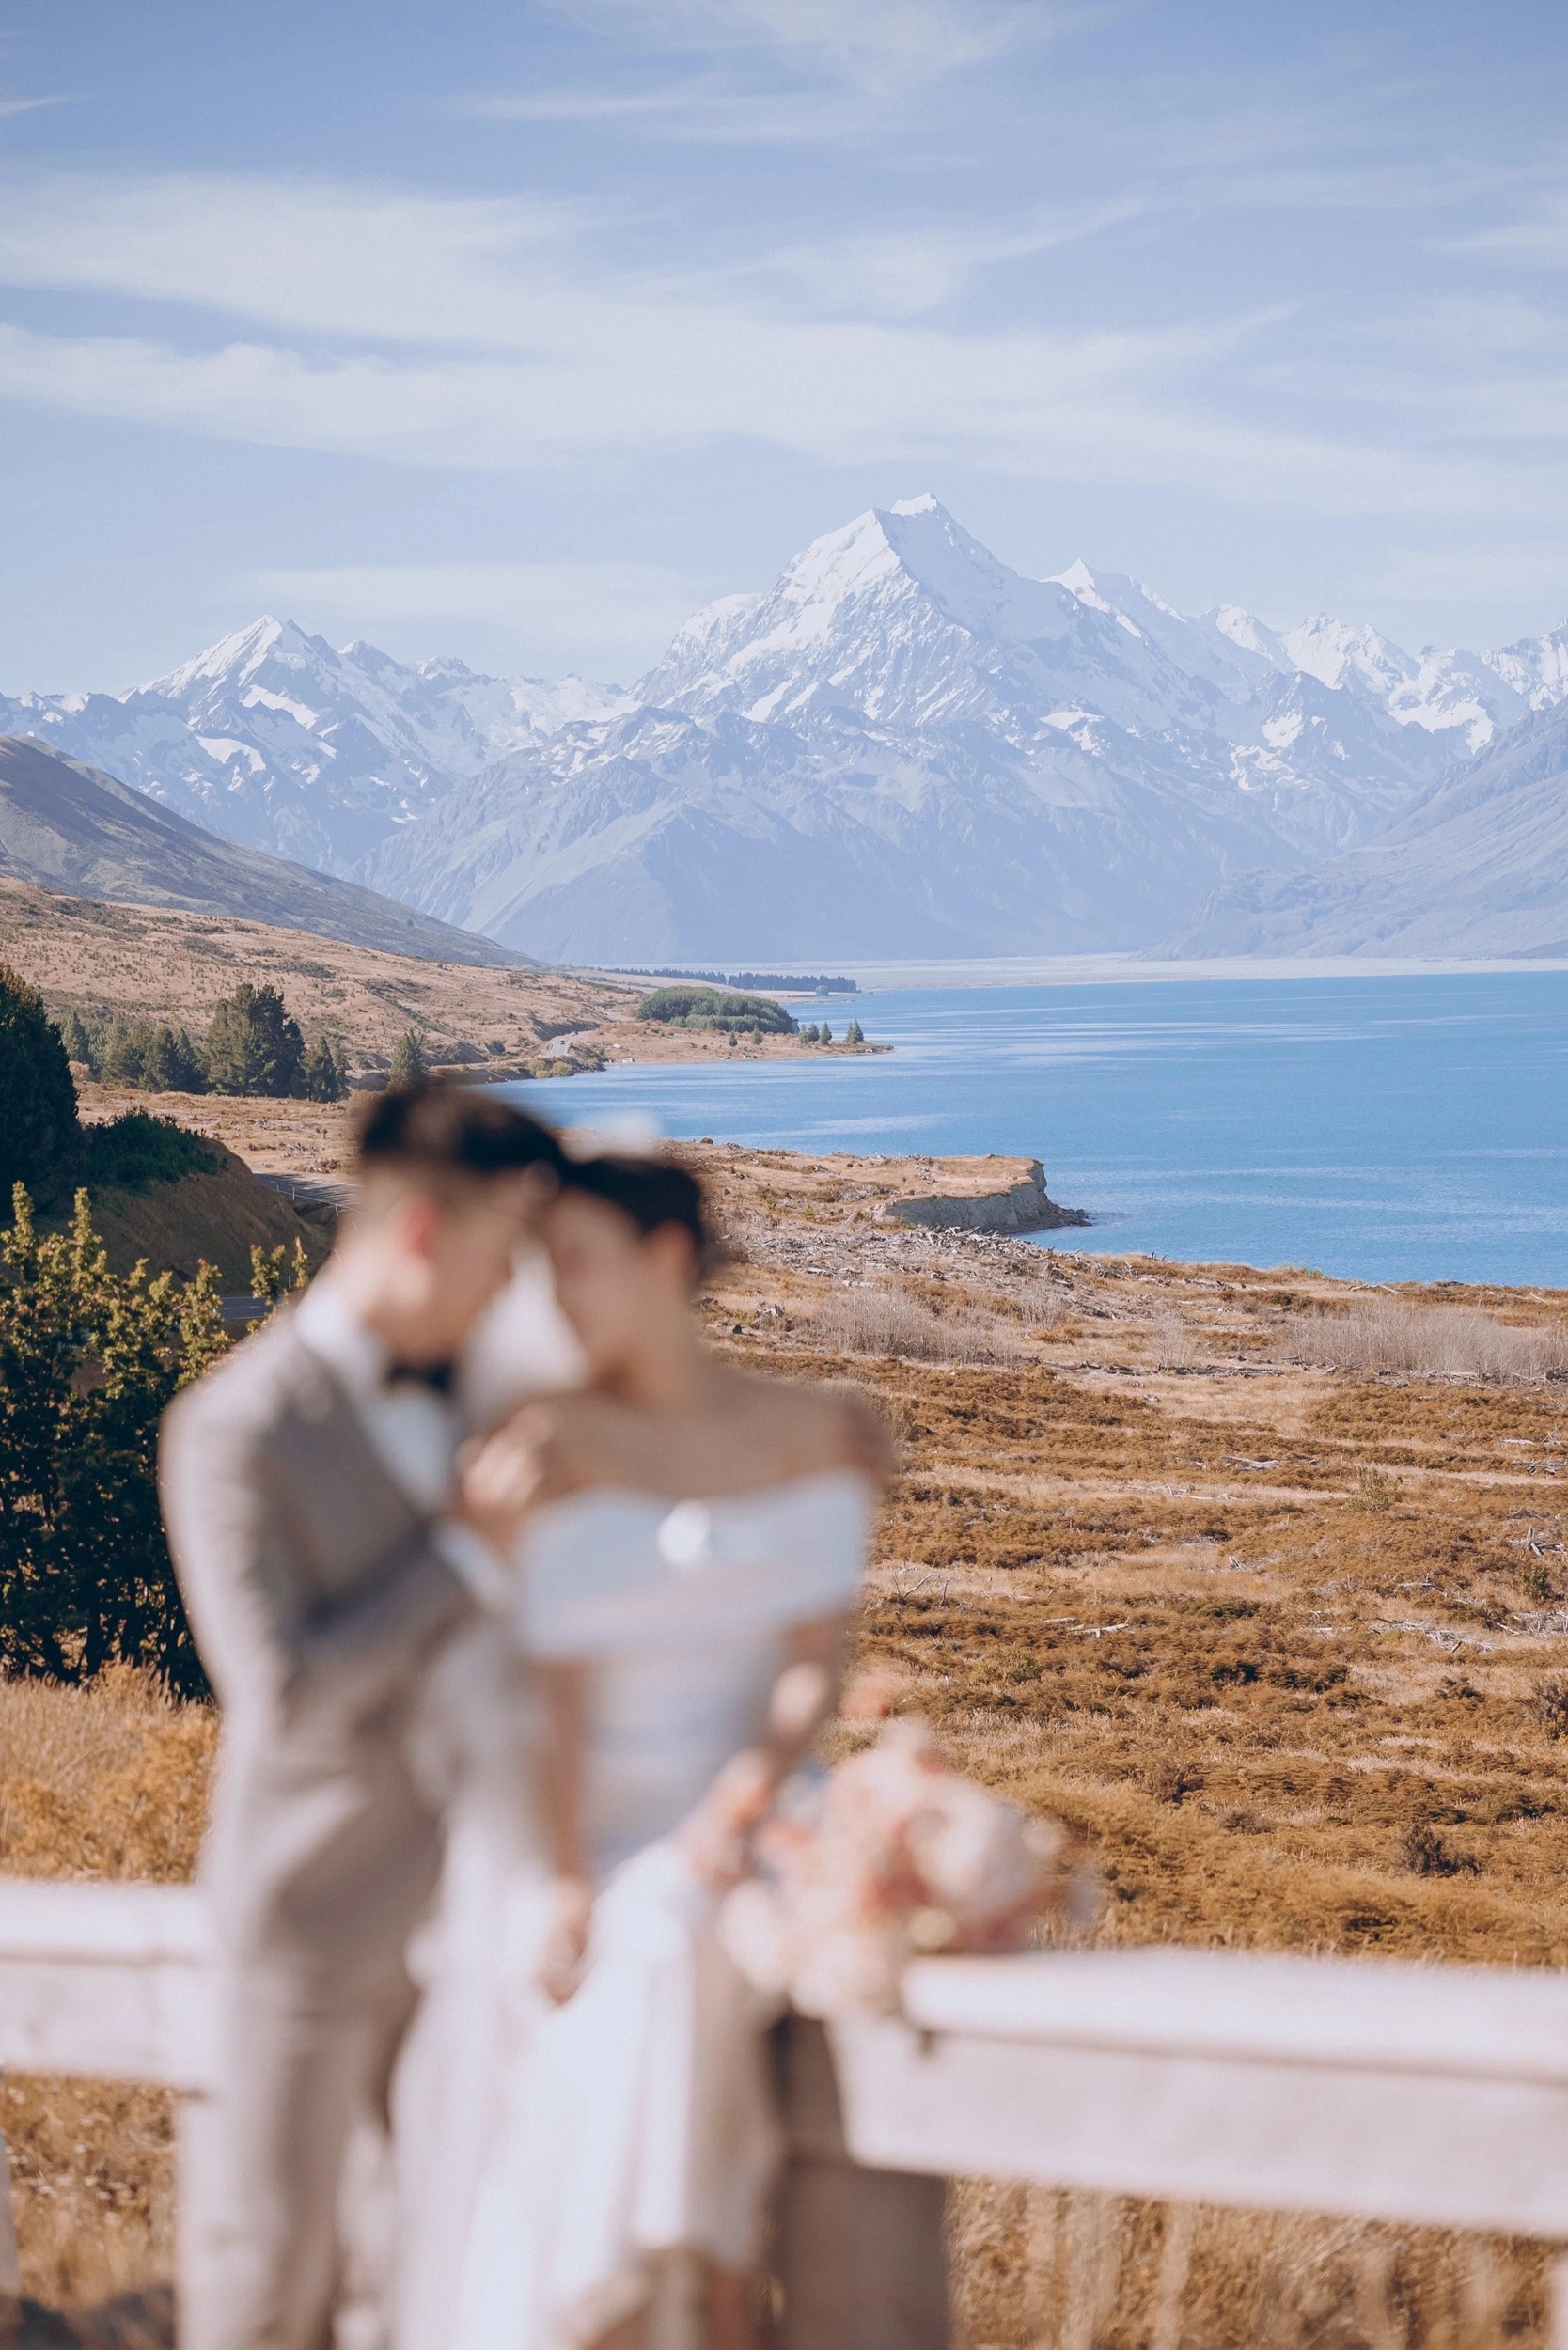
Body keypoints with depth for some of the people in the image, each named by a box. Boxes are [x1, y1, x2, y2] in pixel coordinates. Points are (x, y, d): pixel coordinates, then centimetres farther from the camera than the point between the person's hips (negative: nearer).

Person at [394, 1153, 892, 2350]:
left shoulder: (809, 1435, -2)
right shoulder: (549, 1452, -11)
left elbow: (814, 1658, -5)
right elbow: (556, 1688, -13)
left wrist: (749, 1791, -21)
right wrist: (568, 1887, -14)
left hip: (711, 1841, 2)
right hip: (559, 1839, -2)